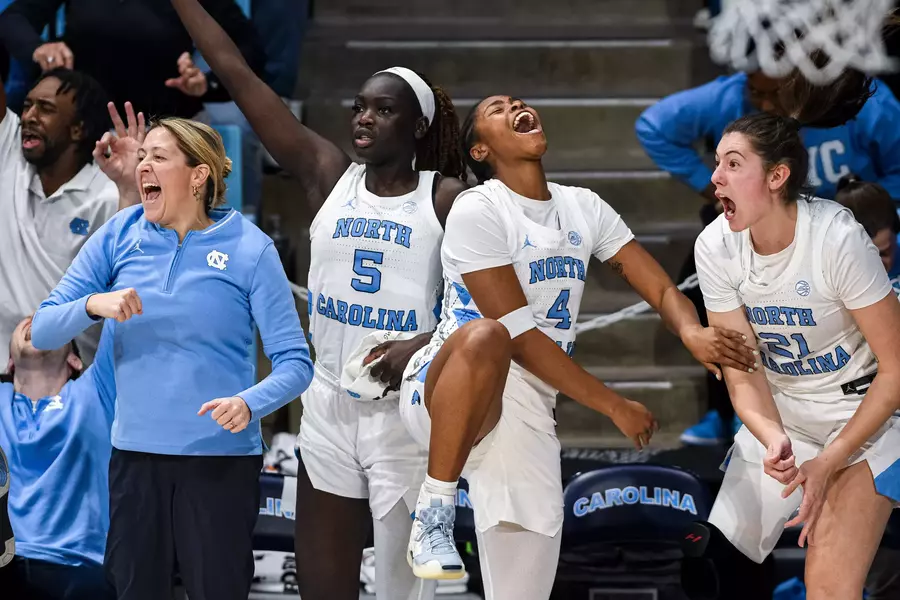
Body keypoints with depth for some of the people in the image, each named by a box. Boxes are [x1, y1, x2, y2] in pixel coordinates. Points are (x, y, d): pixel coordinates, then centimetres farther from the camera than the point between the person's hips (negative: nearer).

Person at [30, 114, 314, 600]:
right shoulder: (119, 236, 2)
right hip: (135, 455, 3)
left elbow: (294, 362, -8)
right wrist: (93, 305, -19)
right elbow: (42, 332, 1)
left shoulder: (249, 248, -7)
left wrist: (248, 404, -27)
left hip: (221, 457, -3)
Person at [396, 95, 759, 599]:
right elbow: (518, 335, -15)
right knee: (485, 336, -41)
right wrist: (614, 405, -15)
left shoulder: (583, 208, 13)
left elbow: (662, 289, 9)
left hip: (528, 416, 6)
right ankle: (436, 510, -27)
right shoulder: (478, 210, -9)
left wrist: (692, 333, -16)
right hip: (444, 394, -6)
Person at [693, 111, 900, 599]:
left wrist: (830, 462, -20)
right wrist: (772, 439, -30)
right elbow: (741, 371, -9)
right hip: (777, 417, 5)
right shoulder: (715, 247, -12)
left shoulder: (836, 238, -25)